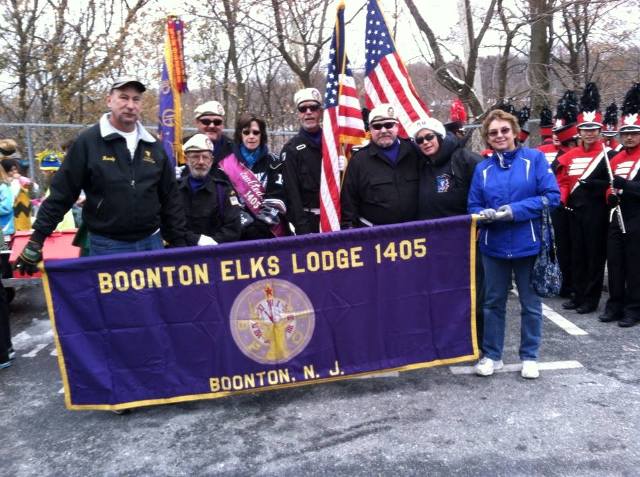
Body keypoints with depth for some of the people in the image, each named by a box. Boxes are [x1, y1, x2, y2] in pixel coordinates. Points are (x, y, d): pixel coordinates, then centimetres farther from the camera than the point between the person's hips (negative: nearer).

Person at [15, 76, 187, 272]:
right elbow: (61, 194, -4)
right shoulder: (88, 142, -5)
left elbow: (170, 199, 11)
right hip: (107, 246, -4)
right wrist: (37, 239, -6)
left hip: (151, 243, 4)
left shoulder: (153, 146, 7)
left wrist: (179, 243, 9)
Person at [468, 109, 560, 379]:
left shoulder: (535, 158, -4)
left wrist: (515, 210, -19)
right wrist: (484, 214, -18)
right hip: (494, 246, 3)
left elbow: (552, 196, -10)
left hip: (528, 244, -2)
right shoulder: (482, 168, 5)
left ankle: (529, 357, 26)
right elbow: (473, 207, 6)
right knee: (493, 302, 11)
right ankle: (491, 355, 25)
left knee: (531, 303, 10)